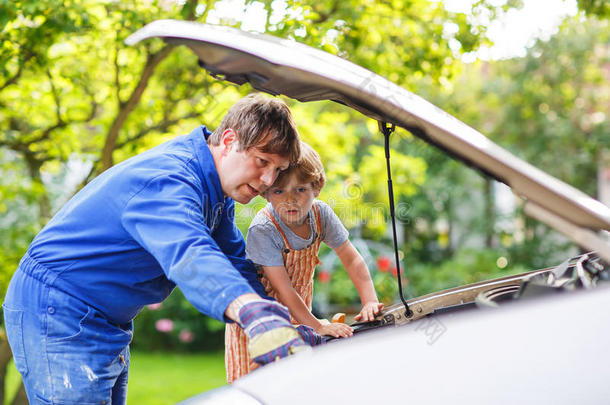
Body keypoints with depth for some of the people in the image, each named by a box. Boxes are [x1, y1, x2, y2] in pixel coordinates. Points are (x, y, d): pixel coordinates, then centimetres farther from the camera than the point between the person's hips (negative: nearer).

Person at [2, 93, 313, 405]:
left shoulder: (217, 190, 5)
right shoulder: (168, 179, -28)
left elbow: (235, 263, 11)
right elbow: (188, 254, -48)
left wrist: (288, 325, -2)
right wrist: (257, 315, -64)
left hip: (106, 323, 10)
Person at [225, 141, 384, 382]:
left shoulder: (321, 213, -13)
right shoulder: (263, 229, -28)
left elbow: (352, 259, -7)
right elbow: (283, 288, -30)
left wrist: (370, 302, -19)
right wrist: (317, 326, -35)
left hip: (296, 315, 4)